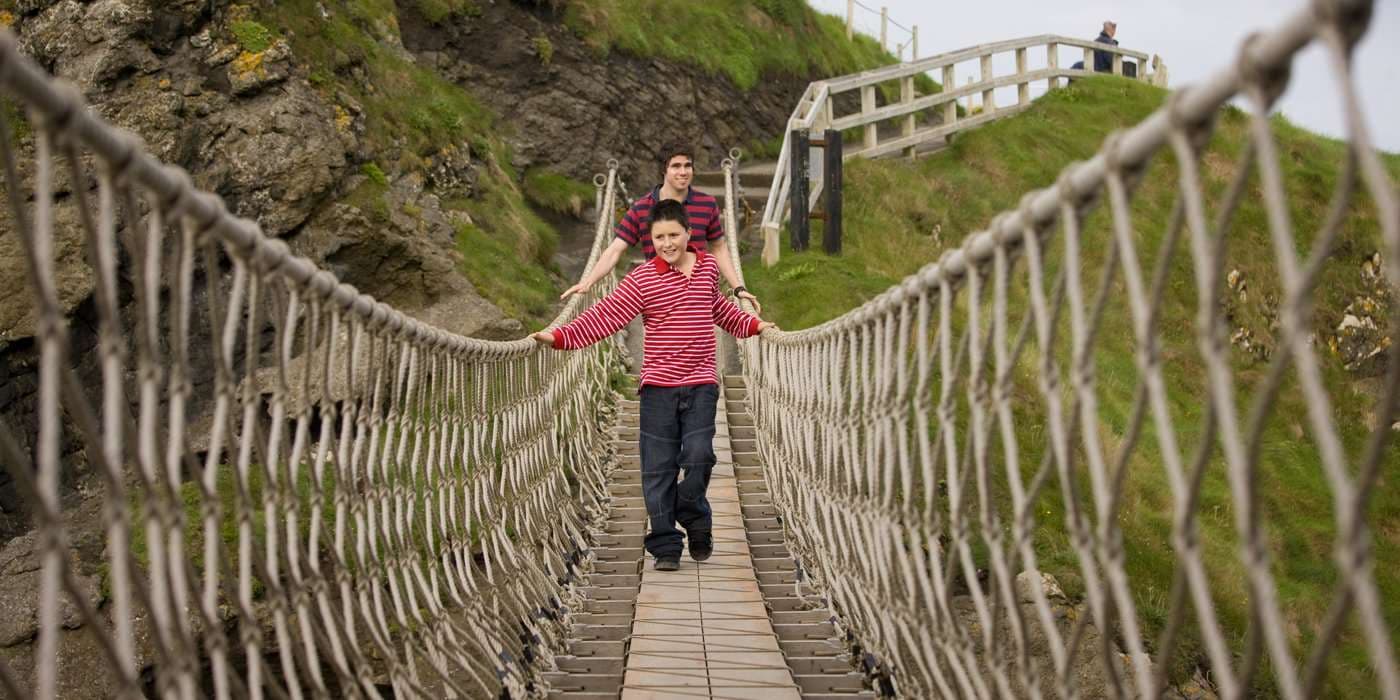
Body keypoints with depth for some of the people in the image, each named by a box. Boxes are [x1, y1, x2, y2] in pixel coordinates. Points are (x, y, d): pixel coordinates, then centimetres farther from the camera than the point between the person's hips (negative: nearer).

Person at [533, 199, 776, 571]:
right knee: (658, 468, 0)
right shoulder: (642, 279, -3)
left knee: (698, 456, -9)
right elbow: (605, 315, -10)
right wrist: (560, 336, -19)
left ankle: (695, 521, 19)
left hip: (701, 384, 2)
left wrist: (751, 324, 38)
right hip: (659, 386, -2)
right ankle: (665, 547, 9)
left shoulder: (709, 267, 10)